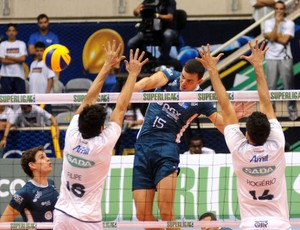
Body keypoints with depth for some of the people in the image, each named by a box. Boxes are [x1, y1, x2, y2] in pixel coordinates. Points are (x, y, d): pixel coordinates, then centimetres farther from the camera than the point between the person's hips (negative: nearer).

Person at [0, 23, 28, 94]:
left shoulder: (21, 44, 5)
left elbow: (23, 59, -8)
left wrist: (9, 58, -6)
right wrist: (17, 60, -6)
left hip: (19, 75, 0)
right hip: (6, 75, 0)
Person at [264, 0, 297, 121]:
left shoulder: (290, 23, 2)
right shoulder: (268, 23, 4)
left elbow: (284, 40, -11)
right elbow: (272, 38, -12)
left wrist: (274, 35, -6)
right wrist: (277, 22, -12)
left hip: (285, 58, 0)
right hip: (271, 58, 0)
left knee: (289, 85, -1)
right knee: (271, 86, -3)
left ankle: (292, 111, 8)